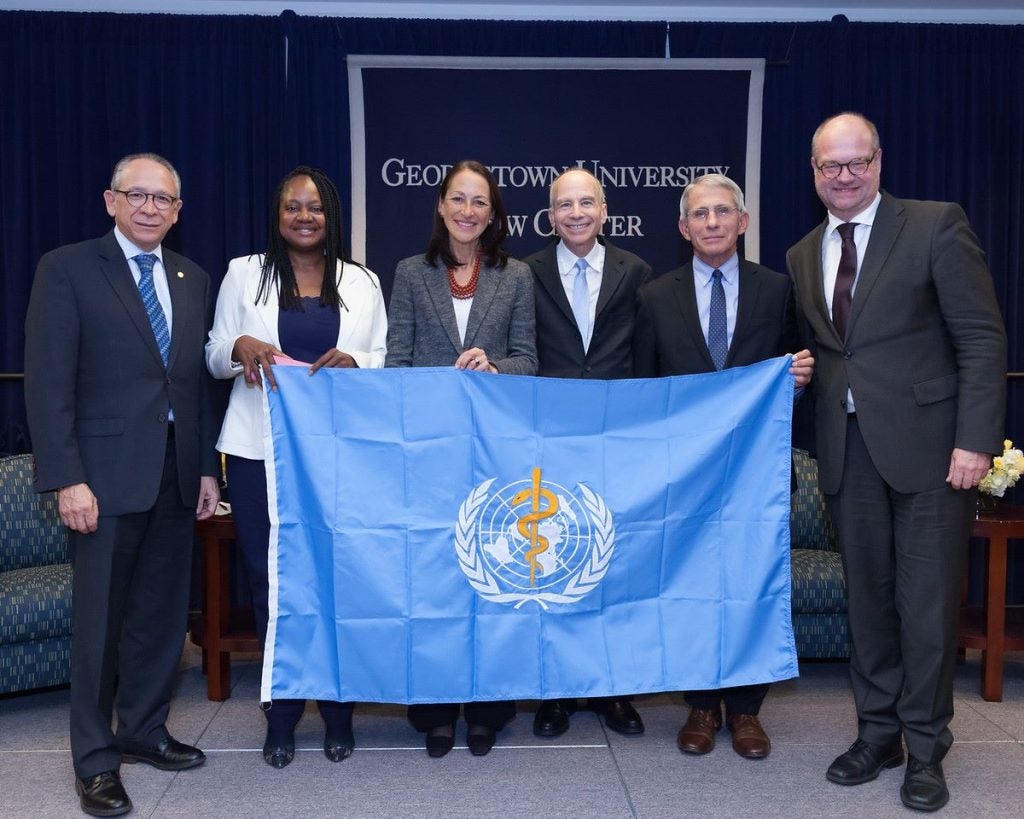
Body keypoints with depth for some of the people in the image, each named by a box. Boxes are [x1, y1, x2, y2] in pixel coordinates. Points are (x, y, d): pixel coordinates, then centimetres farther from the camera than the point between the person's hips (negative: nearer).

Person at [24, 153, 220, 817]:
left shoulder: (194, 280, 13)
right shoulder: (68, 269, -3)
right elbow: (48, 382, -8)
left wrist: (207, 466, 9)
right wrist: (67, 478, -15)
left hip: (178, 472, 5)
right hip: (108, 472, -5)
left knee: (163, 611, 12)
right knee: (100, 617, 3)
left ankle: (144, 728, 30)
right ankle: (95, 758, 16)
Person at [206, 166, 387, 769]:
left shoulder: (362, 282, 11)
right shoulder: (245, 274, 10)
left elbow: (385, 360, 8)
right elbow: (215, 357, 9)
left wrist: (354, 361, -14)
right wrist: (240, 347, -13)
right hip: (261, 451, 0)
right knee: (271, 581, 4)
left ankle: (338, 714, 16)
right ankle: (282, 716, 20)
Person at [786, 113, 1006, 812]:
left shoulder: (936, 227, -3)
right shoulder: (802, 257, 13)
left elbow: (982, 338, -7)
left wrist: (976, 440, -14)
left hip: (928, 444, -4)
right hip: (850, 448, 5)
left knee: (928, 600, 2)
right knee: (868, 595, 11)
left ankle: (925, 749, 18)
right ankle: (878, 732, 26)